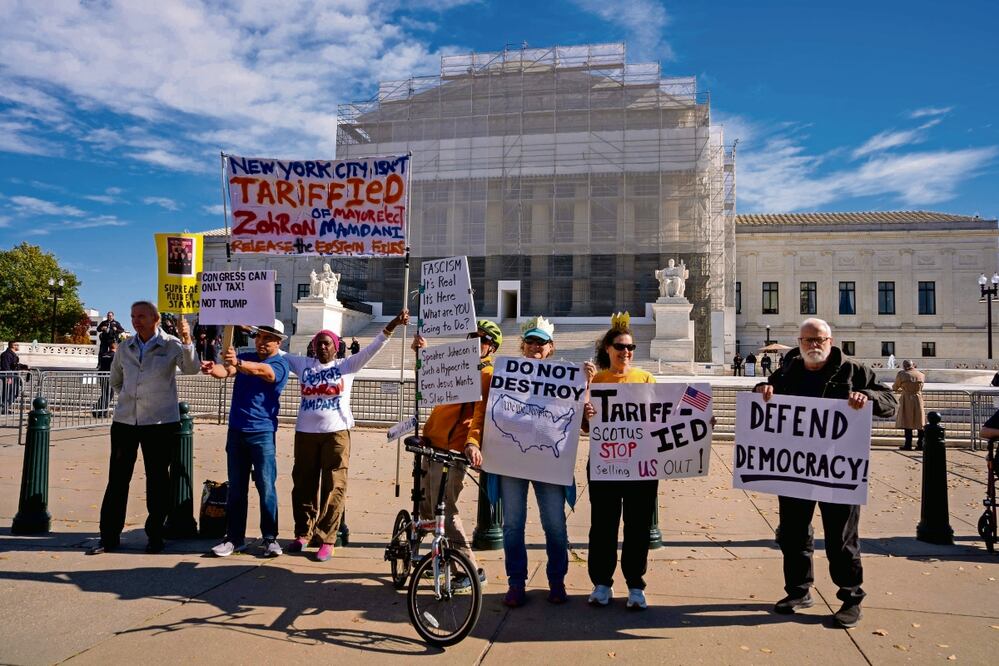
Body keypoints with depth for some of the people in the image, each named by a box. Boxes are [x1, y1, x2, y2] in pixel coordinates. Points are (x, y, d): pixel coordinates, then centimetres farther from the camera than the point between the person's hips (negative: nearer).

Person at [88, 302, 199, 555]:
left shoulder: (170, 345, -4)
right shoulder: (125, 348, 8)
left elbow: (191, 368, -22)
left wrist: (187, 341, -36)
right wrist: (126, 397, 13)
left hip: (160, 422, -4)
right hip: (124, 421, 4)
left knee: (157, 479, 5)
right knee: (117, 479, 6)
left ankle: (155, 535, 16)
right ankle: (109, 536, 16)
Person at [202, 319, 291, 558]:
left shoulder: (279, 364, -6)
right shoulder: (245, 357, 9)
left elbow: (260, 370, -28)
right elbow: (227, 370, -11)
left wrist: (237, 363, -47)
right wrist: (213, 369, -35)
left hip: (262, 433, -5)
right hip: (236, 430, 5)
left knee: (266, 488, -1)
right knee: (236, 488, 9)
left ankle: (270, 538, 9)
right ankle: (235, 538, 17)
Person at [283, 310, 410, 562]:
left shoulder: (346, 366, 4)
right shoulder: (304, 364, 10)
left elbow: (371, 349, -3)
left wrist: (391, 326, -13)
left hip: (336, 433, -2)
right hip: (305, 432, 3)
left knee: (333, 487, -2)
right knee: (303, 484, 10)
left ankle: (326, 539, 5)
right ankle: (303, 533, 25)